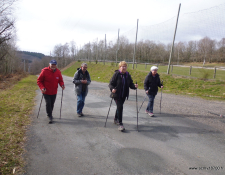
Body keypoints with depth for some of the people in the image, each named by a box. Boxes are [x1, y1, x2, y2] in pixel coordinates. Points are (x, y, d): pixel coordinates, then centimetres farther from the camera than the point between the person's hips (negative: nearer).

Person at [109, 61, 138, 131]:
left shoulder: (128, 75, 3)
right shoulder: (116, 74, -11)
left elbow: (130, 84, 6)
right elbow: (111, 83, -12)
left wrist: (134, 86, -15)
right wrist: (112, 89, -31)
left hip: (124, 95, 6)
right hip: (117, 94, -5)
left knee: (119, 107, 20)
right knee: (120, 107, -14)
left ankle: (116, 119, 41)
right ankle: (120, 124, -7)